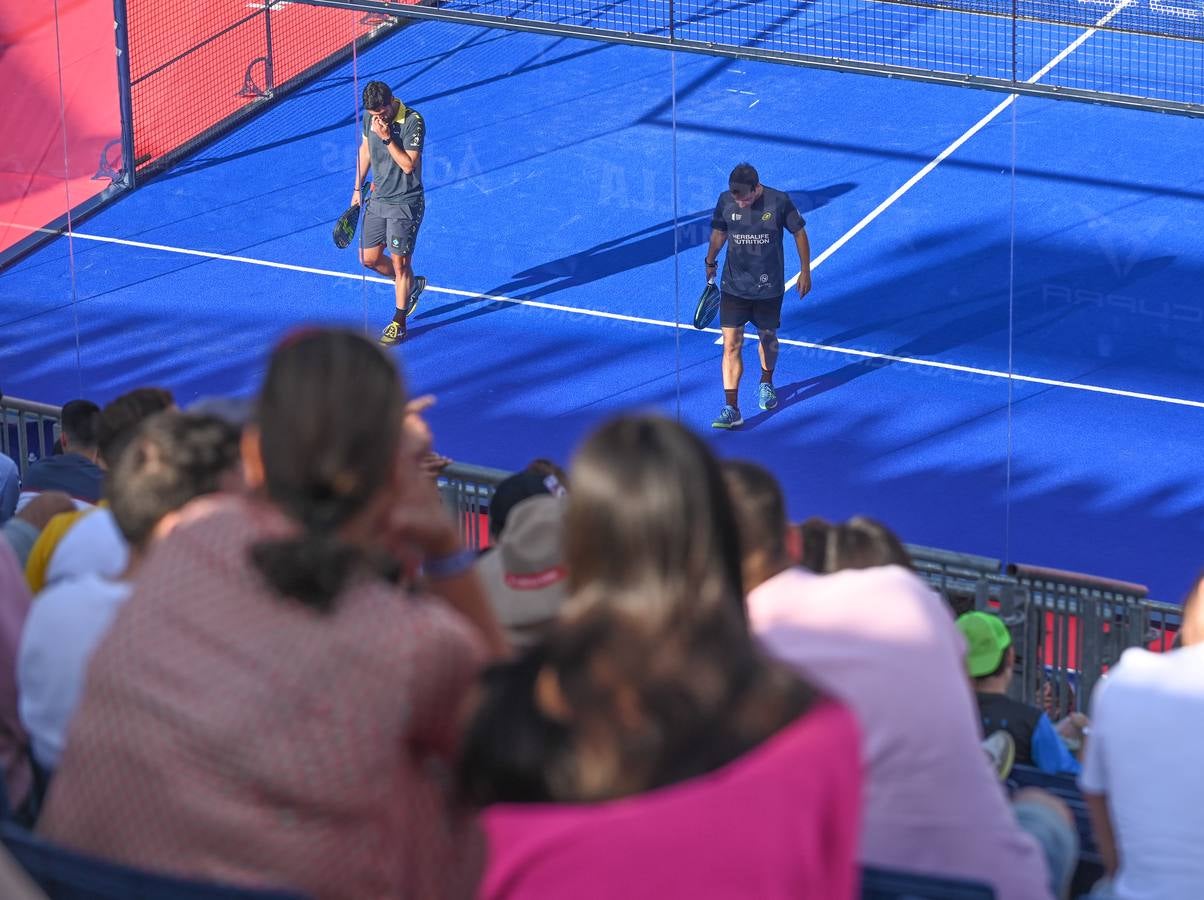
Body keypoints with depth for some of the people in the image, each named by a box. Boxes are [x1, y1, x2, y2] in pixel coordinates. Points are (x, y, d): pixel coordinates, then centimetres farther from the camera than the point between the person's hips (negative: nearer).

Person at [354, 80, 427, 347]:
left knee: (400, 262, -1)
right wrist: (358, 187, 18)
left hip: (405, 203, -7)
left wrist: (387, 138, -30)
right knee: (369, 259, 10)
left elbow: (408, 164, -23)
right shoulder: (370, 117, 0)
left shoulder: (412, 122, -20)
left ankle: (399, 324, 11)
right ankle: (412, 285, 36)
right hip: (378, 199, 7)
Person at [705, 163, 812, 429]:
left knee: (768, 337, 18)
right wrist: (710, 262, 23)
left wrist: (805, 271, 3)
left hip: (769, 287, 0)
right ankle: (731, 409, -10)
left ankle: (766, 383, 48)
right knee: (731, 345, -9)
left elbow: (799, 233, 0)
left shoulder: (779, 202, -15)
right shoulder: (725, 201, -9)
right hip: (734, 286, 0)